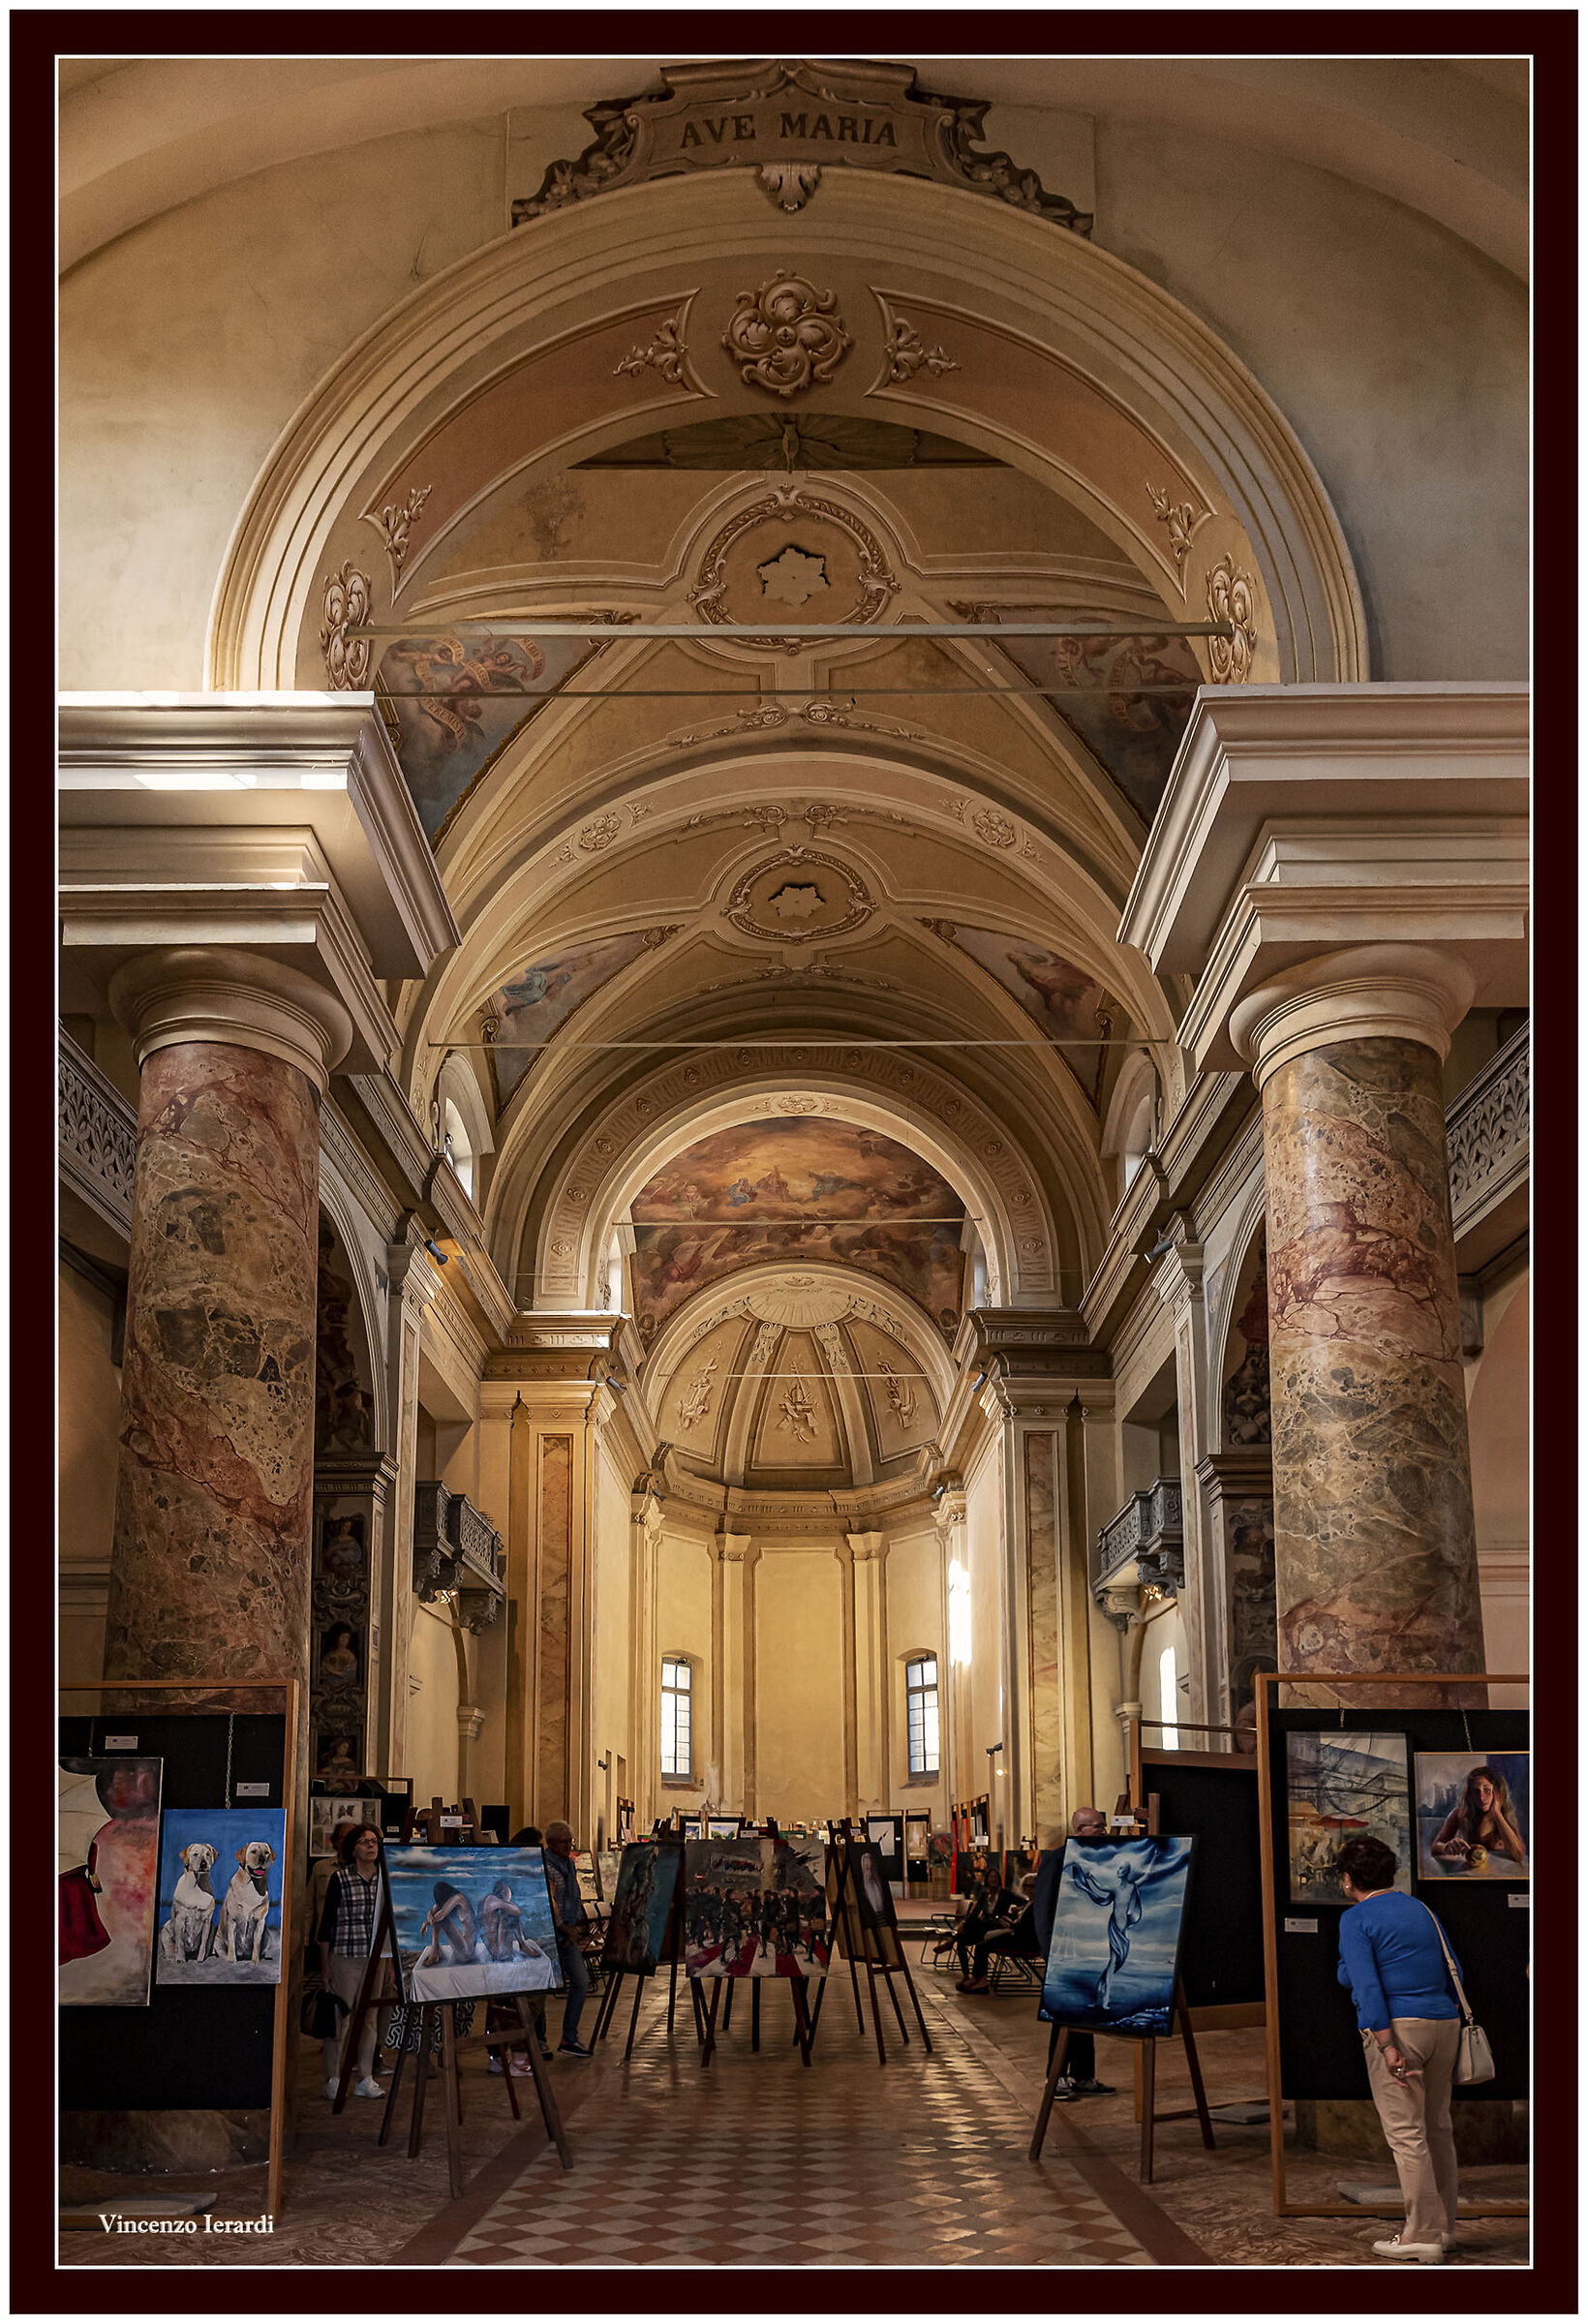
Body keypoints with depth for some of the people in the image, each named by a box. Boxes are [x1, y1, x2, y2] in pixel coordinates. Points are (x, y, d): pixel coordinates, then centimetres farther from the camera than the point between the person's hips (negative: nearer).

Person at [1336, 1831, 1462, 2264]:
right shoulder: (1421, 1910, 14)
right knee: (1436, 2127, 16)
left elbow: (1366, 1985, -16)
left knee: (1406, 2132, -3)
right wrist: (1449, 2026, 19)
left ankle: (1422, 2235, -2)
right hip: (1443, 2023, 7)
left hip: (1395, 2028, -7)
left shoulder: (1356, 1919, -6)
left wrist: (1388, 2049, -17)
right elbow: (1453, 1971, 14)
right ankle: (1443, 2226, 23)